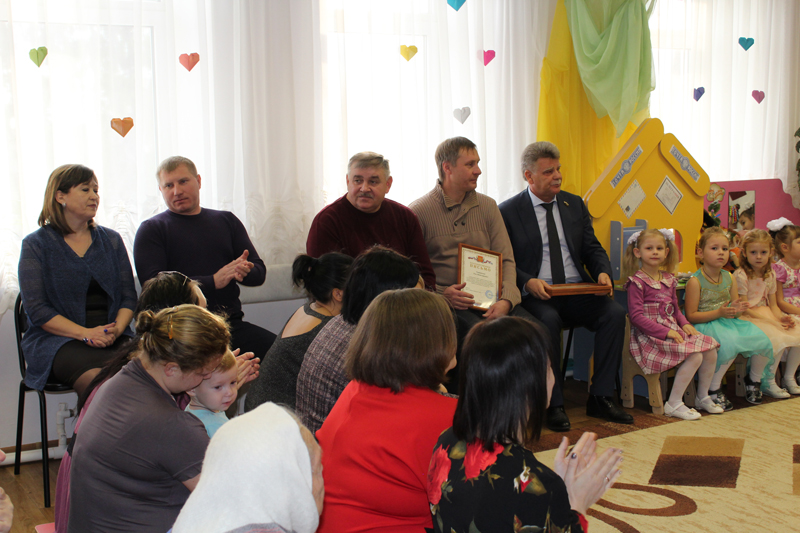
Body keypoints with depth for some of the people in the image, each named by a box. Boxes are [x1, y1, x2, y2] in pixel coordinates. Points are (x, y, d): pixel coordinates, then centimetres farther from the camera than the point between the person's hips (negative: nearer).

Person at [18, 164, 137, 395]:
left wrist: (117, 328, -9)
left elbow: (128, 296, 13)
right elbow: (37, 309, -2)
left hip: (113, 339, 3)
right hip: (57, 340, -3)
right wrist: (86, 333, -15)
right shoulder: (35, 245, 7)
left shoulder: (111, 240, 18)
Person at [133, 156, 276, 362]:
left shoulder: (227, 221, 21)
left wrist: (244, 271, -9)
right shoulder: (151, 229, 9)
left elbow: (259, 272, 17)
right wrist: (214, 281, -15)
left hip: (231, 324, 4)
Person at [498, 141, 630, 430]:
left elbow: (592, 249, 15)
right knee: (548, 320, -35)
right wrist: (528, 282, -21)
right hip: (537, 294, -4)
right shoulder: (508, 211, 1)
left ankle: (600, 397, -12)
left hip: (577, 291, 4)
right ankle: (553, 404, -22)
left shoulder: (575, 204, 16)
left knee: (615, 312, -21)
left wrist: (603, 272, -6)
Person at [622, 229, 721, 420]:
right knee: (694, 356, -23)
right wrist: (665, 331, -20)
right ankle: (674, 404, -14)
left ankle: (703, 397, 17)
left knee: (711, 351, -2)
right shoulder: (637, 281, -10)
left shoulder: (668, 279, 14)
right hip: (650, 335, -8)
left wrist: (684, 323, 1)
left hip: (672, 330, 8)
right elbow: (636, 316, -16)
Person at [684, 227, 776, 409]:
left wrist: (737, 309, -10)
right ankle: (713, 389, -18)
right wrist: (719, 313, -22)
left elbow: (734, 305, 16)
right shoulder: (695, 281, -11)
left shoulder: (729, 278, 9)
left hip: (727, 322, 7)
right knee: (730, 343, -35)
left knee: (762, 341, -14)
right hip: (704, 326, -7)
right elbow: (691, 316, -12)